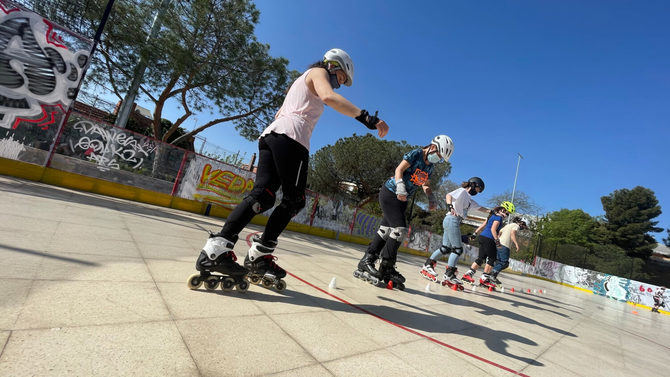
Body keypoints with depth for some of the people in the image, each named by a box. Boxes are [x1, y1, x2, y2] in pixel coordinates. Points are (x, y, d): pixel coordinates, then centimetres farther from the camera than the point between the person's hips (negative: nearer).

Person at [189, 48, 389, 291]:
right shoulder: (318, 72, 11)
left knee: (263, 196, -6)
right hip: (291, 136, -8)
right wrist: (367, 118, -19)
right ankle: (259, 255, -9)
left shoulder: (301, 80, 37)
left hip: (270, 134, 8)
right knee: (294, 200, -6)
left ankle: (215, 249, -16)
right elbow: (329, 97, -14)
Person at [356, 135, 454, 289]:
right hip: (390, 193, -8)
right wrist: (400, 187, -32)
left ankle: (366, 262, 12)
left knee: (386, 230, 6)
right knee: (400, 229, -15)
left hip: (401, 200, 8)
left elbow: (425, 184, 21)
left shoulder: (430, 166, 14)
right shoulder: (416, 154, -9)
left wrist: (431, 199, 4)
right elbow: (399, 169, -18)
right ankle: (386, 269, -6)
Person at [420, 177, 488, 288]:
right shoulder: (462, 191, 0)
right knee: (458, 249, -10)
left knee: (446, 248, 7)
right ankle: (449, 275, -11)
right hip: (452, 220, -9)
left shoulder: (469, 200, 28)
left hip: (455, 221, 9)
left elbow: (480, 208, 36)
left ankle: (428, 265, 12)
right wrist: (450, 206, -35)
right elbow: (449, 195, -17)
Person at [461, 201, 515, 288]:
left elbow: (483, 225, 23)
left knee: (481, 258, 10)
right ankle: (484, 279, 0)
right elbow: (493, 229, -17)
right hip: (488, 239, -9)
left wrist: (475, 233, 24)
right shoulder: (499, 217, -8)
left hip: (482, 237, 9)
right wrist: (497, 240, -18)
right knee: (492, 259, -1)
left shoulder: (493, 216, 21)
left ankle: (468, 274, 6)